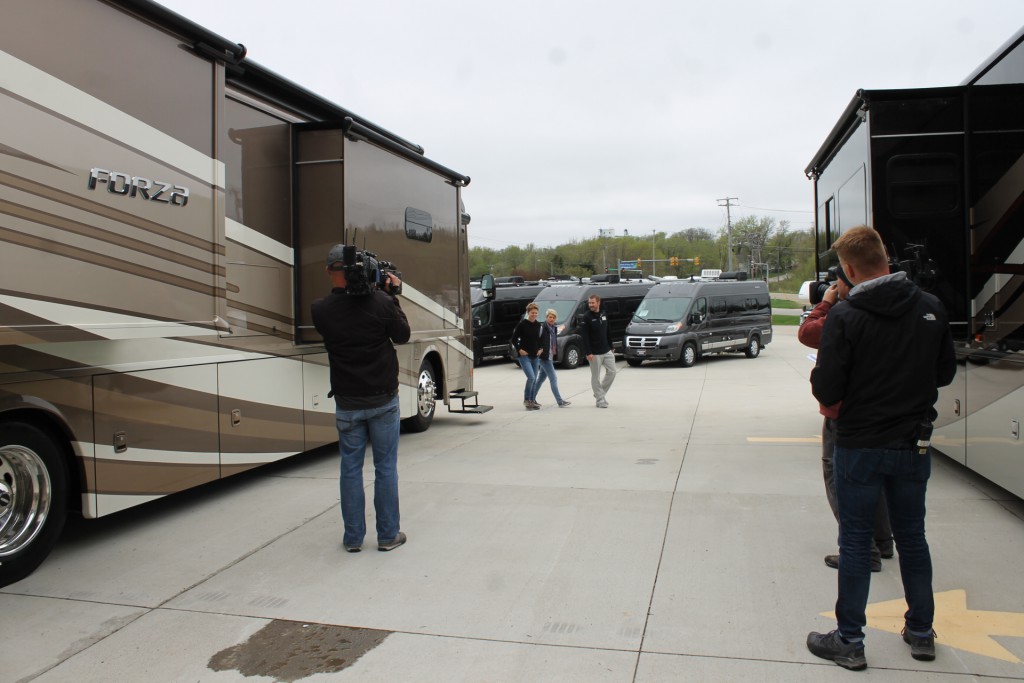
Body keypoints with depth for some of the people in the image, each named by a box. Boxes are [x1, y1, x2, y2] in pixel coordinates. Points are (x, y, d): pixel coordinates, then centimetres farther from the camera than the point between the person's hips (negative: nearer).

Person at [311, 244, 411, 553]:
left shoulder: (321, 310, -9)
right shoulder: (380, 302, -14)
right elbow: (402, 335, 2)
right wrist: (393, 295, 7)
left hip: (347, 404, 1)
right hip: (383, 401, -1)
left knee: (350, 468, 11)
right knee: (385, 467, 9)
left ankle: (353, 538, 18)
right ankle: (388, 535, 16)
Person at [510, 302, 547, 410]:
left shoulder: (539, 326, 7)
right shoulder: (522, 324, -8)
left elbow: (543, 338, 18)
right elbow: (514, 339, -4)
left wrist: (541, 348, 4)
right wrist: (519, 349, -12)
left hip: (535, 356, 6)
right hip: (524, 355, -5)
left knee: (534, 379, 9)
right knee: (531, 377, -18)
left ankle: (532, 400, 21)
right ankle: (526, 400, -3)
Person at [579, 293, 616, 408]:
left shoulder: (604, 315, 9)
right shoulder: (586, 317, -9)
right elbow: (584, 337, -14)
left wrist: (610, 347, 14)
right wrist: (588, 353, -20)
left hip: (607, 351, 6)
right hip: (594, 353, -6)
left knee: (611, 372, 4)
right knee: (596, 377, 1)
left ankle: (600, 393, 20)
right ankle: (600, 399, 10)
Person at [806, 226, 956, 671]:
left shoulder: (845, 317, -18)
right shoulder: (931, 308, -3)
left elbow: (826, 391, -19)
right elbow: (946, 372, 8)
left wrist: (819, 372, 2)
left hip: (860, 446, -4)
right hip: (914, 446, 5)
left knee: (855, 542, 7)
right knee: (912, 538, 19)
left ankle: (849, 641, 17)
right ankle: (921, 633, 33)